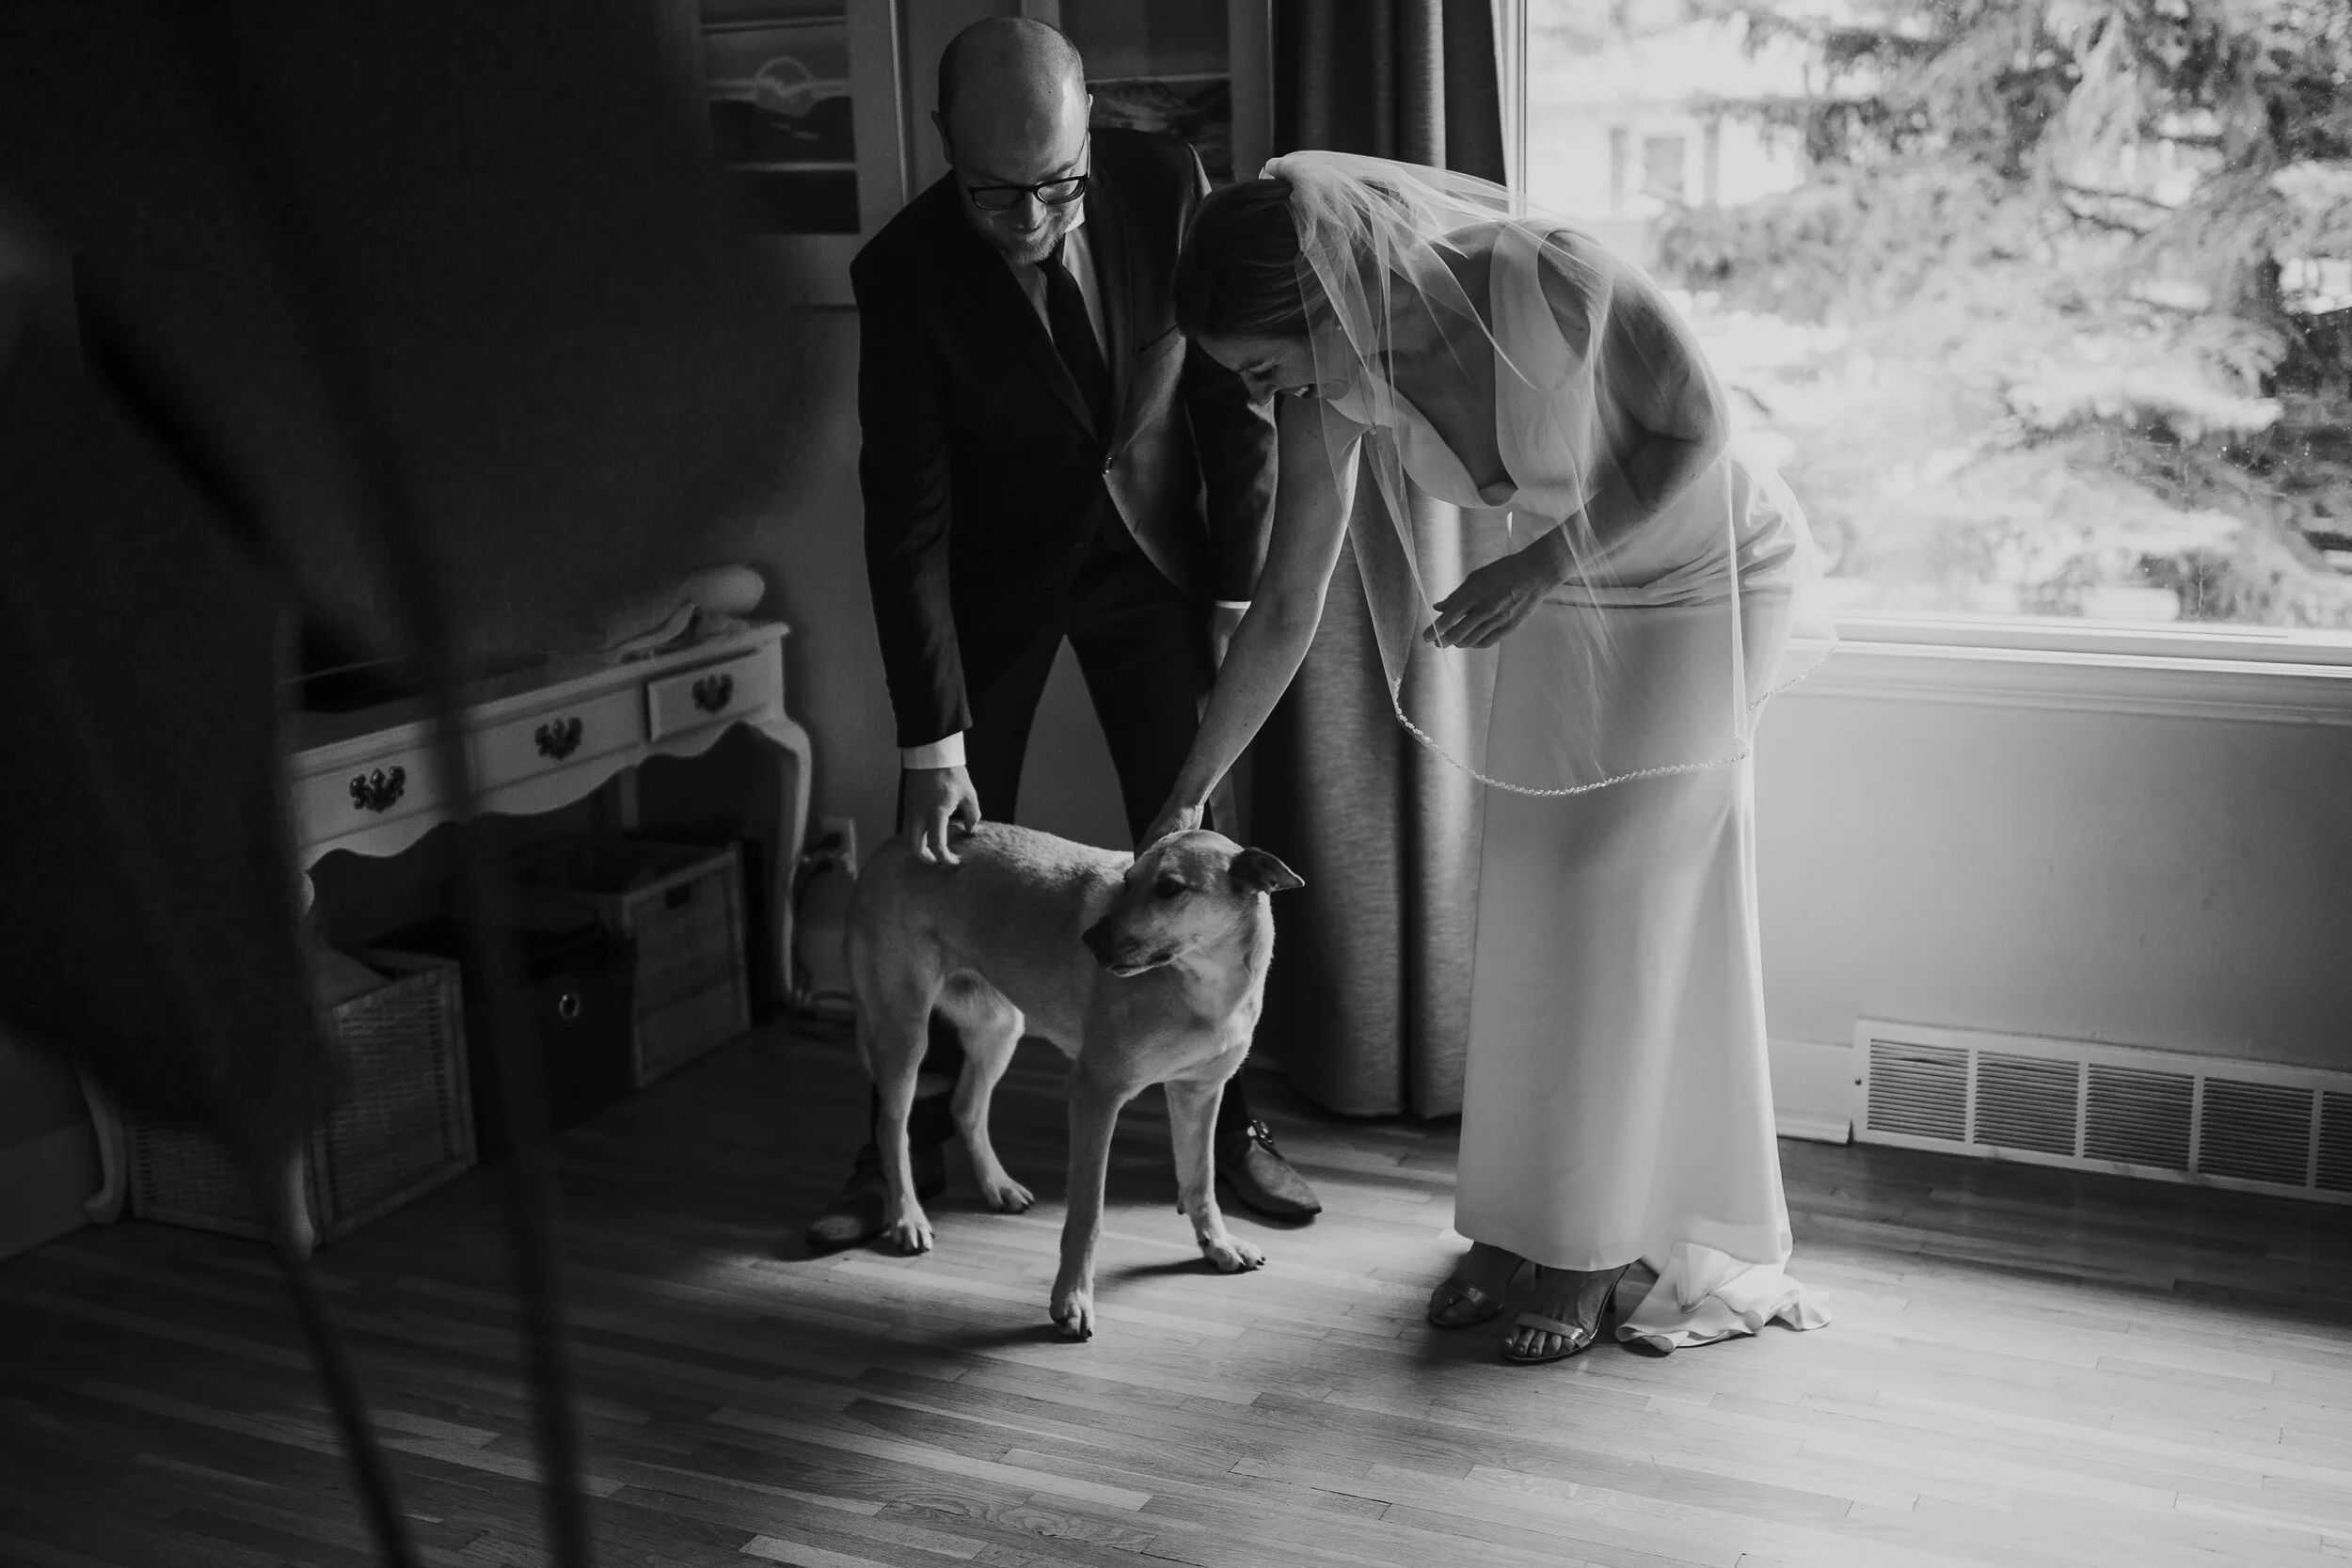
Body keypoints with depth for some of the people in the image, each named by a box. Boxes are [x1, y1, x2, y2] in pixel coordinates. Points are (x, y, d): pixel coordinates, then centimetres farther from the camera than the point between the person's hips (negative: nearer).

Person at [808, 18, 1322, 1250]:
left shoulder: (1166, 183, -18)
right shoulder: (907, 268, -22)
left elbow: (1236, 396, -6)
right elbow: (906, 513, -21)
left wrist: (1237, 587, -5)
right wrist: (933, 743, -22)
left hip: (1151, 548, 1)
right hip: (994, 571, -1)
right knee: (946, 851, 2)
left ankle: (1222, 1120, 18)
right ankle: (910, 1138, 18)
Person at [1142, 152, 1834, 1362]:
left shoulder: (1541, 277, -35)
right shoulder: (1333, 388, -18)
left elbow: (1696, 429, -20)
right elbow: (1286, 607, -10)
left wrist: (1538, 567, -29)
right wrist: (1185, 799, -8)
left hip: (1707, 579, -5)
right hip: (1564, 599, 5)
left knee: (1628, 912, -2)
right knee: (1525, 907, 6)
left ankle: (1595, 1247, 12)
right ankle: (1515, 1221, 21)